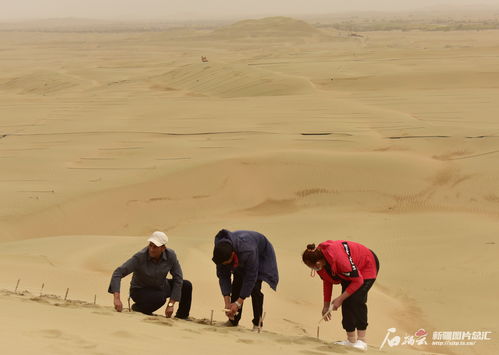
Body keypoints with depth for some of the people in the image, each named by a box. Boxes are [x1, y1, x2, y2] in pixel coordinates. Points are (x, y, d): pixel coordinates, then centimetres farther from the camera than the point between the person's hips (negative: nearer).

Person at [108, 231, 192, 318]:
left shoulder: (171, 255, -21)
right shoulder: (140, 257, -30)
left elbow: (178, 279, -14)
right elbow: (118, 273, -34)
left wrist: (171, 304, -21)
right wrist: (117, 298, -46)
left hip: (160, 287, 5)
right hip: (141, 290, -5)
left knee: (187, 286, -12)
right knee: (160, 298, -34)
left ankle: (181, 317, 12)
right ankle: (137, 308, -3)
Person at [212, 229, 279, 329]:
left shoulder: (248, 252, -46)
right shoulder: (221, 252, -30)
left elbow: (250, 278, -37)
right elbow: (223, 276, -22)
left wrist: (238, 303, -35)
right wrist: (227, 303, -28)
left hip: (261, 255, -5)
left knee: (254, 288, -19)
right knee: (236, 285, -7)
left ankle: (257, 324, -12)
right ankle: (233, 320, 4)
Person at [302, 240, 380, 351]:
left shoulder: (339, 259, -42)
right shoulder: (319, 257, -17)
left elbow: (358, 281, -31)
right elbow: (327, 281, 2)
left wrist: (340, 299, -26)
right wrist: (326, 305, 5)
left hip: (367, 266, -8)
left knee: (356, 301, -21)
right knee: (346, 303, -2)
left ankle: (361, 341, -15)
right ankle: (351, 340, 8)